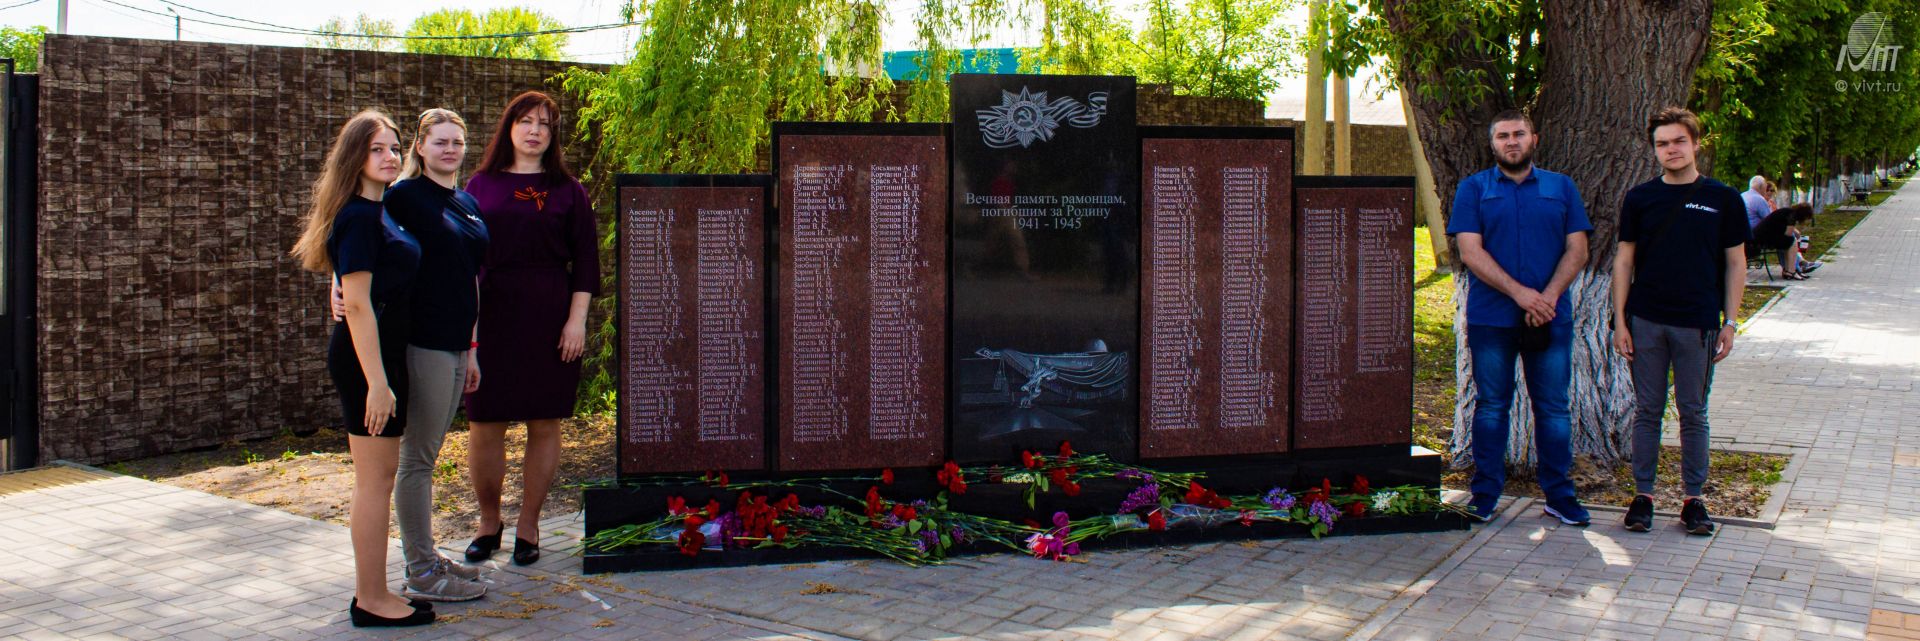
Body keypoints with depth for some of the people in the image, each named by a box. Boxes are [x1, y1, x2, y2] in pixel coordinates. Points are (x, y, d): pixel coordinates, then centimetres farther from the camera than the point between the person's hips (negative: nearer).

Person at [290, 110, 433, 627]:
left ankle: (370, 594, 22)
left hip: (382, 354, 10)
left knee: (379, 479, 14)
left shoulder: (378, 213, 14)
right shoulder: (359, 218, -15)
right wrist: (377, 382, -23)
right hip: (366, 358, -10)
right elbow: (357, 303, -20)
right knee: (375, 480, -3)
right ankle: (373, 602, 5)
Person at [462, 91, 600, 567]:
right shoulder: (481, 185, 9)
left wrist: (577, 320, -5)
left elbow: (585, 262, 4)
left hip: (550, 319, -1)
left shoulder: (567, 191, 6)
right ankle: (488, 522, 19)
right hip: (491, 317, 1)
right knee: (485, 425, 1)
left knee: (544, 424, 3)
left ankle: (528, 526, 16)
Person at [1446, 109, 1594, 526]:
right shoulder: (1473, 189, 5)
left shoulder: (1562, 188, 11)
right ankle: (1485, 494, 12)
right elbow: (1471, 252, -5)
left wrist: (1549, 296, -11)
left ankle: (1558, 495, 13)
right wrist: (1519, 292, -16)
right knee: (1491, 406, 5)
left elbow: (1577, 249, 5)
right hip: (1491, 317, -1)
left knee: (1553, 407, 5)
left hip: (1551, 317, 2)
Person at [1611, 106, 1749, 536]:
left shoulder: (1723, 199, 2)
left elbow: (1735, 263, 5)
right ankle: (1643, 494, 15)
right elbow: (1624, 260, 6)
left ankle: (1694, 498, 16)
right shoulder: (1640, 198, 4)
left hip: (1698, 323, -1)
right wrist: (1620, 320, 0)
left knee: (1694, 414, 6)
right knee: (1647, 411, 7)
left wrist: (1730, 322, -1)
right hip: (1646, 322, 1)